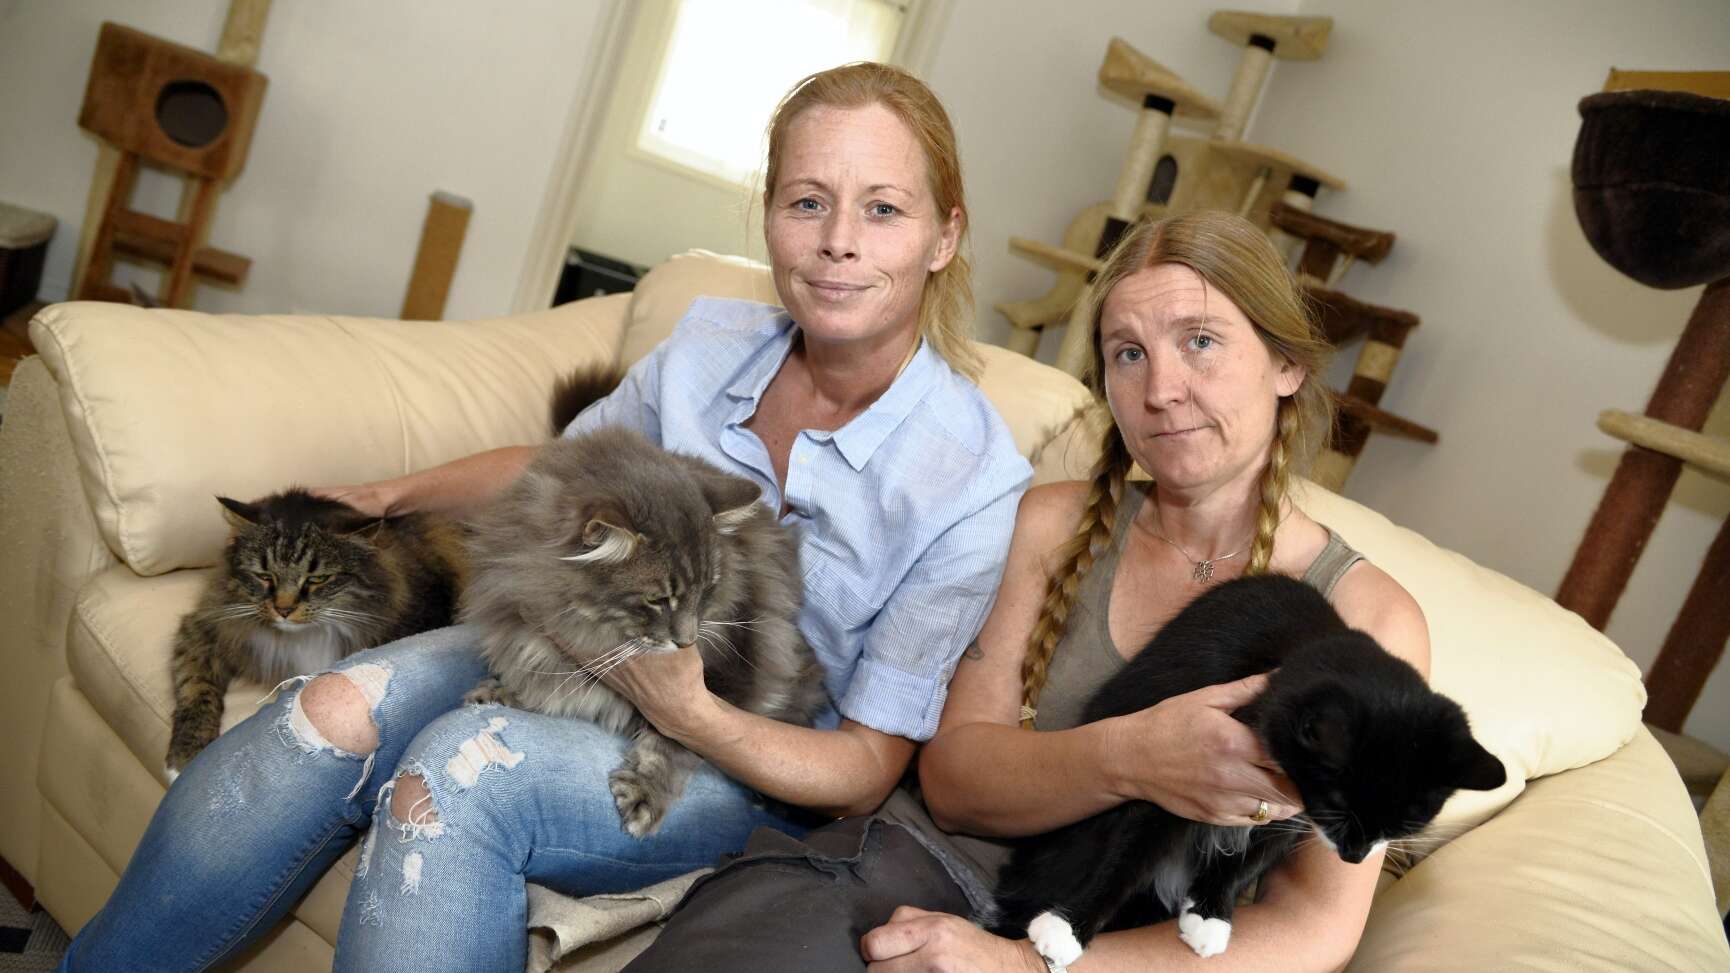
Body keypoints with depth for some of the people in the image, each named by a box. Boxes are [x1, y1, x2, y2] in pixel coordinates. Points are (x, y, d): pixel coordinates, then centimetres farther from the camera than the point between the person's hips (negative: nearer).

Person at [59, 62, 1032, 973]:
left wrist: (692, 713, -27)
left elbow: (868, 768, -12)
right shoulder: (711, 345, -5)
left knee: (463, 765, -31)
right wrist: (386, 497, 7)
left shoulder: (977, 480, -18)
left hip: (754, 769, -4)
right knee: (341, 710, -22)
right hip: (594, 648, 4)